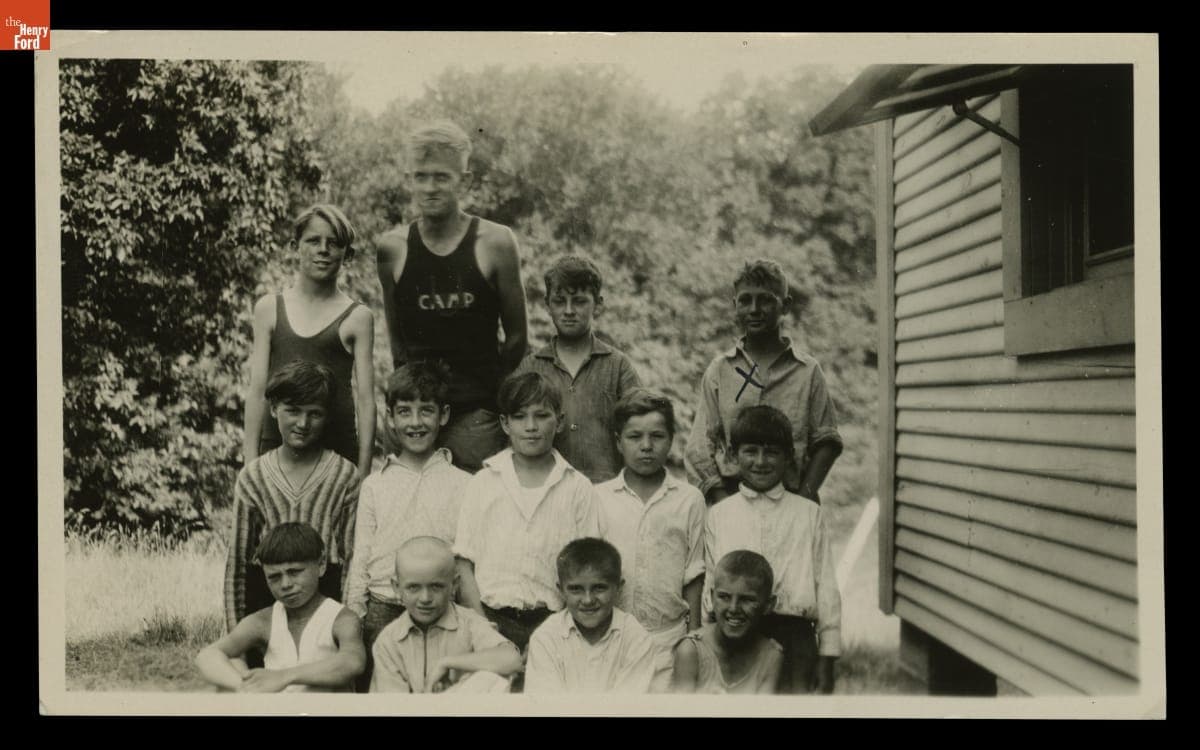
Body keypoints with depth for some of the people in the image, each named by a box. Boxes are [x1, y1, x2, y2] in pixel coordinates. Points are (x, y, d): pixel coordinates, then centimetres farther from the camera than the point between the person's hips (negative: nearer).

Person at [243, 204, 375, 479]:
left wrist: (364, 471, -4)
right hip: (275, 443, 2)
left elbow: (365, 399, 1)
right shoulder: (269, 308, 10)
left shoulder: (357, 318, 4)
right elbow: (257, 389, 9)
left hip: (337, 446, -1)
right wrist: (250, 460, 4)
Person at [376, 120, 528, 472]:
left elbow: (516, 335, 4)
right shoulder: (391, 248, 3)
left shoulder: (495, 243, -3)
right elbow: (395, 336, 12)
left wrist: (494, 396, 5)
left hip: (477, 414, -2)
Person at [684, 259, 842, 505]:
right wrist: (722, 499, -6)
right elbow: (699, 448, 6)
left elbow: (826, 441, 8)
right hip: (730, 496, 0)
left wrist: (806, 494, -5)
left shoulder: (808, 371, 8)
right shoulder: (719, 370, 10)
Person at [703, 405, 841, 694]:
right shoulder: (717, 515, 10)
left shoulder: (809, 513, 9)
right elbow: (707, 583, 10)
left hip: (794, 634, 0)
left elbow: (826, 586, 7)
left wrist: (827, 659, 4)